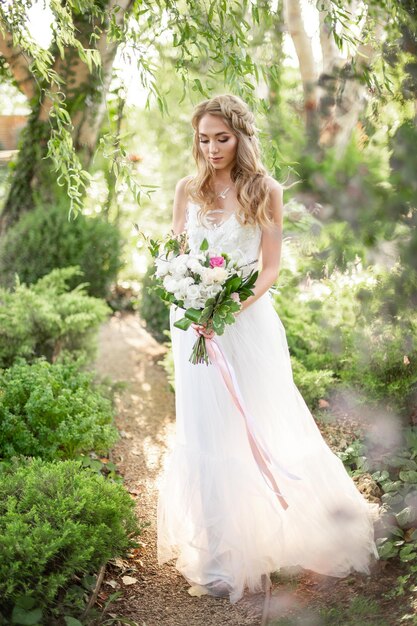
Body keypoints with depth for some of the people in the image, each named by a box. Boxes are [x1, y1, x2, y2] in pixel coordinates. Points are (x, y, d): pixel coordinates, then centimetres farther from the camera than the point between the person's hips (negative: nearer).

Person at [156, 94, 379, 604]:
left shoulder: (265, 192, -2)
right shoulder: (188, 189, 5)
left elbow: (270, 268, -4)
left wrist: (230, 308, -19)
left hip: (247, 318, -2)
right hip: (194, 321, 2)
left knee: (260, 428, 6)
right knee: (205, 432, 5)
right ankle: (219, 555, 16)